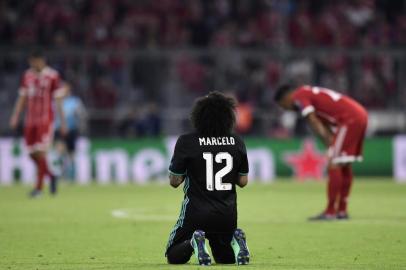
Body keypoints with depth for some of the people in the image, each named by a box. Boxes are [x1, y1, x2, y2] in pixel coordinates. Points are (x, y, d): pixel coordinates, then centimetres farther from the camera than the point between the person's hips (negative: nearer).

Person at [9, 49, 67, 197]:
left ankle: (39, 186, -4)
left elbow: (58, 100, -3)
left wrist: (63, 121, -2)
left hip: (45, 120, -5)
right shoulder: (27, 76, 9)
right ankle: (50, 175, 26)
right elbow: (22, 98, 16)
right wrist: (15, 116, 8)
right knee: (32, 153, 4)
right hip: (30, 120, 5)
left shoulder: (52, 76, -5)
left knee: (40, 152, -10)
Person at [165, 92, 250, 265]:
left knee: (174, 257, 13)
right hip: (227, 215, 3)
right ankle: (235, 240, -10)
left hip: (195, 213, -3)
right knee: (225, 258, 23)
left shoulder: (186, 142, -11)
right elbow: (243, 181, 7)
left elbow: (174, 181, -4)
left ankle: (195, 242, -19)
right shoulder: (237, 143, -1)